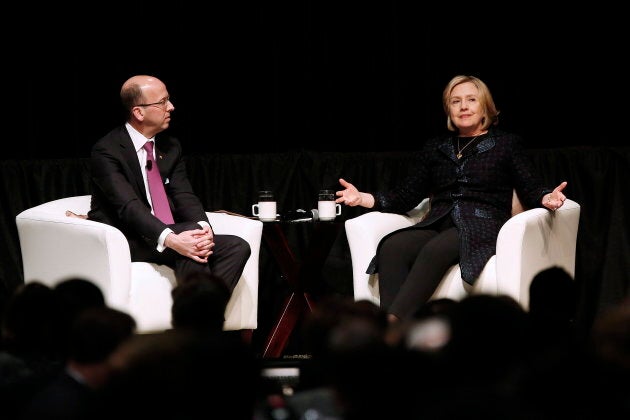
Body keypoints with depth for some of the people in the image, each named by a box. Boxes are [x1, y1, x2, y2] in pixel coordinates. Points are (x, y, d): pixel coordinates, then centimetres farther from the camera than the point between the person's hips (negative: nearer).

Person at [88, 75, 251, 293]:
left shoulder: (171, 147, 12)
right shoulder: (106, 151, -11)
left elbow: (184, 195, 3)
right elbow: (129, 206, -24)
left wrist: (203, 227, -20)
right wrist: (170, 239, -39)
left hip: (169, 234, 7)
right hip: (124, 240, -7)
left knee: (237, 247, -14)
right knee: (191, 240, -33)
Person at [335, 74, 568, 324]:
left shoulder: (506, 144, 15)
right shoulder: (435, 148, 24)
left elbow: (530, 191, 7)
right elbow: (406, 197, 20)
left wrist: (547, 199, -17)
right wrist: (362, 198, 6)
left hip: (480, 228, -3)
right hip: (437, 225, 4)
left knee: (436, 250, -38)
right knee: (392, 247, -31)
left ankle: (393, 324, -50)